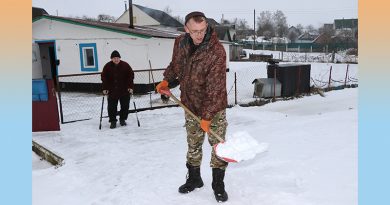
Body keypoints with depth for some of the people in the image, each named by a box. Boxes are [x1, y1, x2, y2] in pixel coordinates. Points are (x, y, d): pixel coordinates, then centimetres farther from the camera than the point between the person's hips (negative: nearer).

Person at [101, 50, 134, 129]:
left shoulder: (125, 65, -4)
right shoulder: (107, 66, -3)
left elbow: (131, 76, 0)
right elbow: (104, 77, 2)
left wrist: (130, 87, -7)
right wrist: (105, 88, -4)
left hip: (124, 90, 0)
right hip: (112, 91, 0)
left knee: (125, 106, 7)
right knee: (111, 107, 0)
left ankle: (122, 119, 25)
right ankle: (113, 121, 14)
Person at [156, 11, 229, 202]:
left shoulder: (217, 51, -25)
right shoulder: (180, 42, -6)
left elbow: (215, 88, -27)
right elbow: (175, 63, 16)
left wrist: (207, 116, -28)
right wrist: (166, 80, 3)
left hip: (214, 107, -4)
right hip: (190, 105, 5)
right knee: (193, 144, 15)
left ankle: (218, 184, 18)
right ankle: (194, 178, 34)